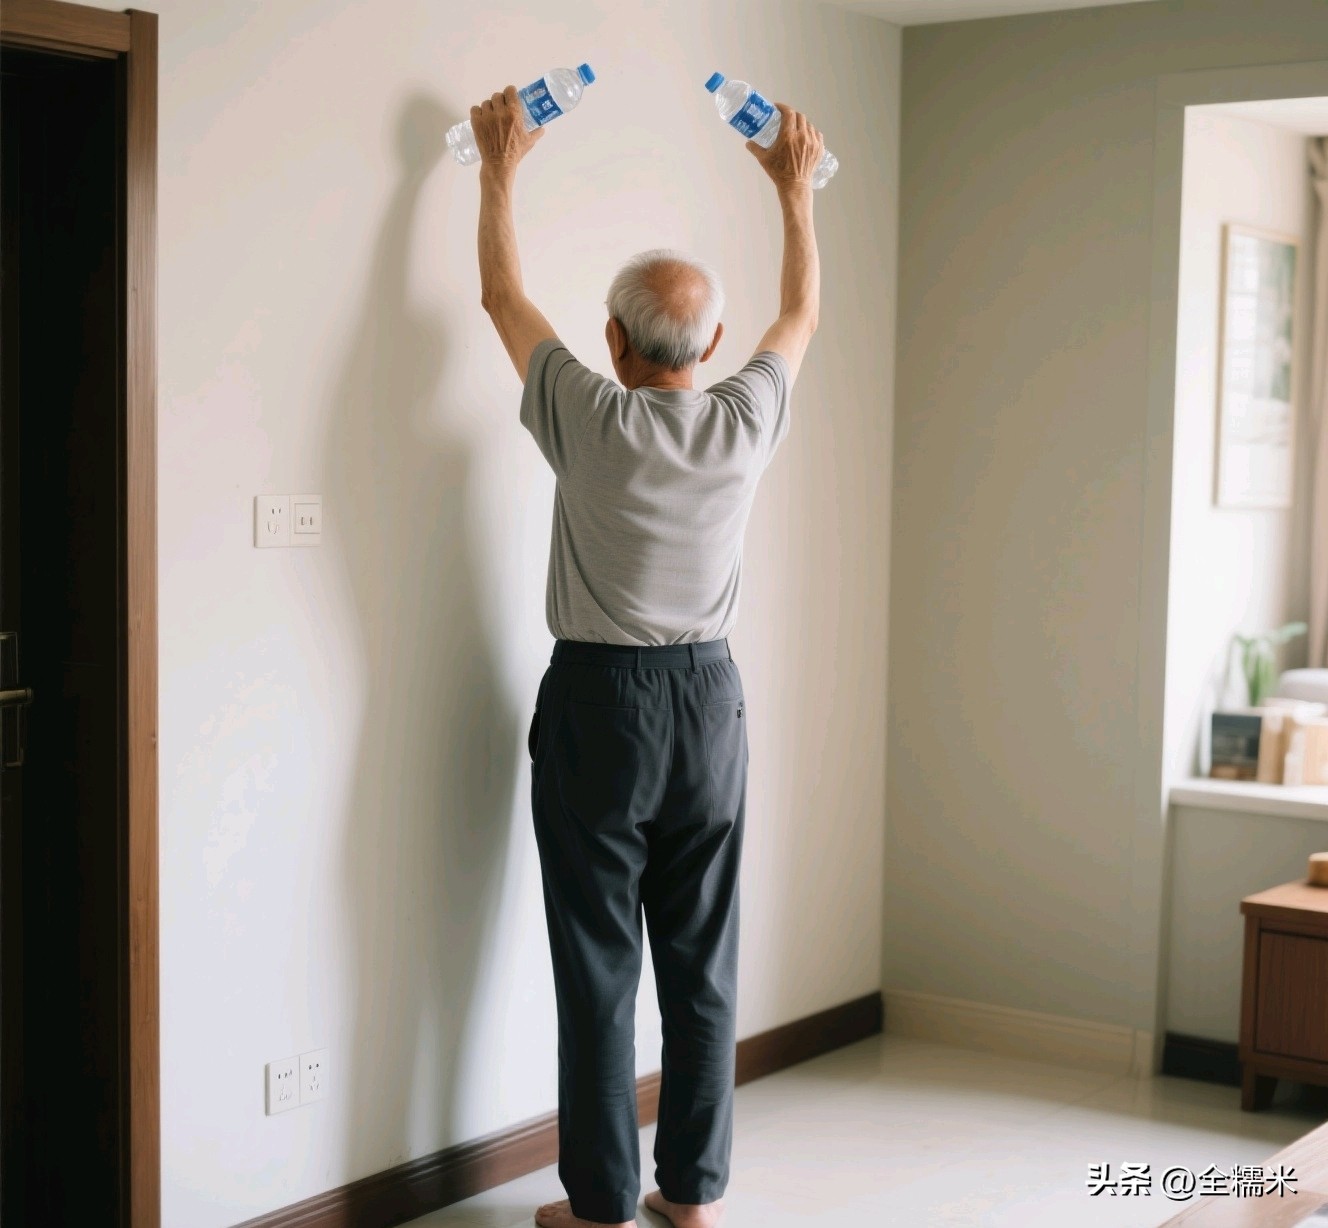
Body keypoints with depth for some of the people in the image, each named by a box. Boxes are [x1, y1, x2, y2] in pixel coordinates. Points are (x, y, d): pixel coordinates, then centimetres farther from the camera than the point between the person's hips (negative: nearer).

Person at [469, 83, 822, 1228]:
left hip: (596, 703, -3)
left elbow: (503, 294, 3)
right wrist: (795, 190, 28)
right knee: (703, 961, 10)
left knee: (599, 964, 3)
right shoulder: (745, 423, -5)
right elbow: (802, 314, 15)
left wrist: (502, 165, 16)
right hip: (709, 703, 3)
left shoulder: (589, 420, -12)